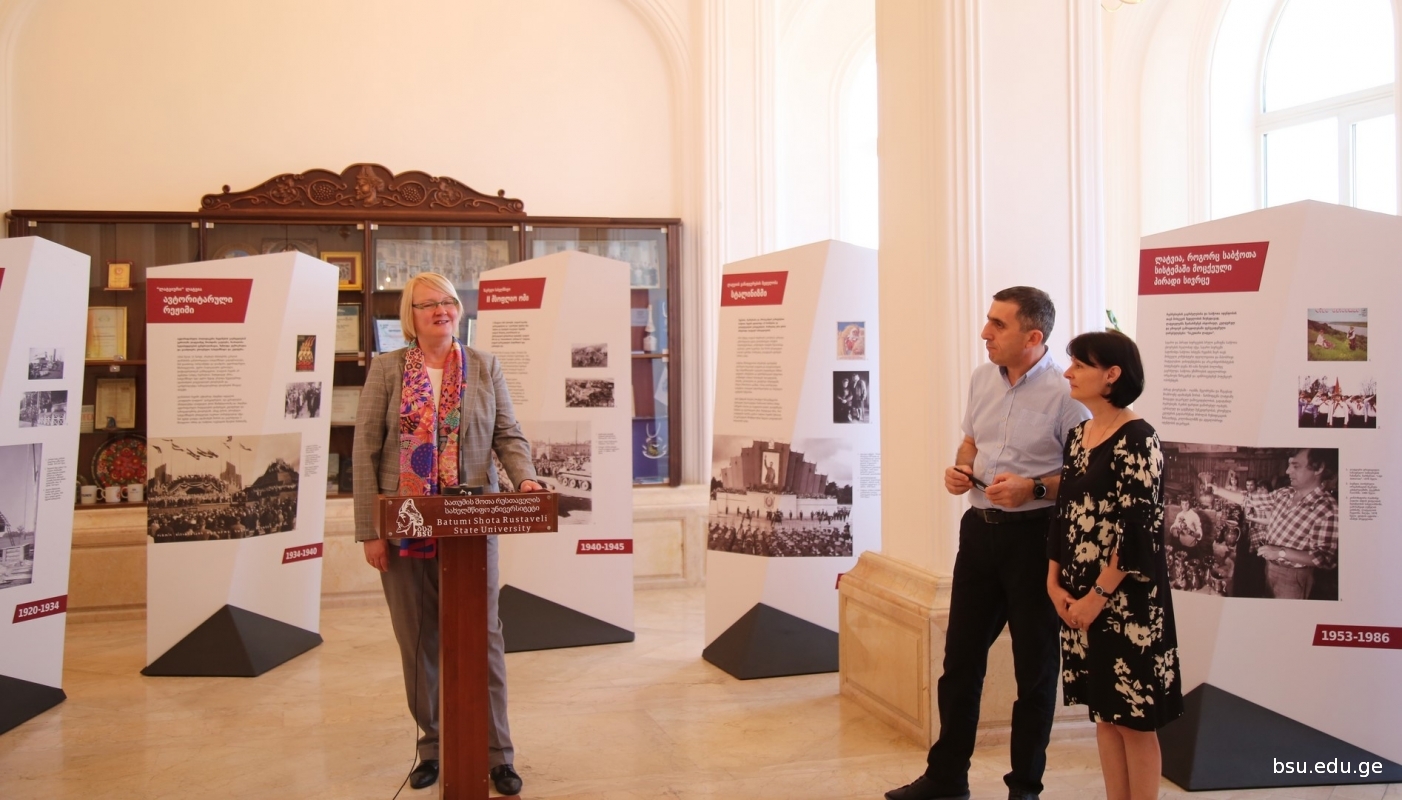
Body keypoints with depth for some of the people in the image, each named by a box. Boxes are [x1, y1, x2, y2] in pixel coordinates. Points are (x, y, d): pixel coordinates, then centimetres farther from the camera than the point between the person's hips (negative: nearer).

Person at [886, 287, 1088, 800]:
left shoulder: (1064, 391, -15)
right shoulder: (982, 378, 6)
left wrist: (1033, 488, -24)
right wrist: (959, 469, 1)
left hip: (1033, 535, -6)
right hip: (980, 528, 7)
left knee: (1034, 665, 9)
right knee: (961, 656, 13)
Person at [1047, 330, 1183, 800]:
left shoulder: (1137, 439, -13)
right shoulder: (1078, 437, 9)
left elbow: (1139, 531, -17)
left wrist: (1099, 595, -15)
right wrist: (1055, 583, 1)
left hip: (1127, 598, -7)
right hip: (1081, 596, 7)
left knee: (1135, 718, 3)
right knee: (1104, 712, 14)